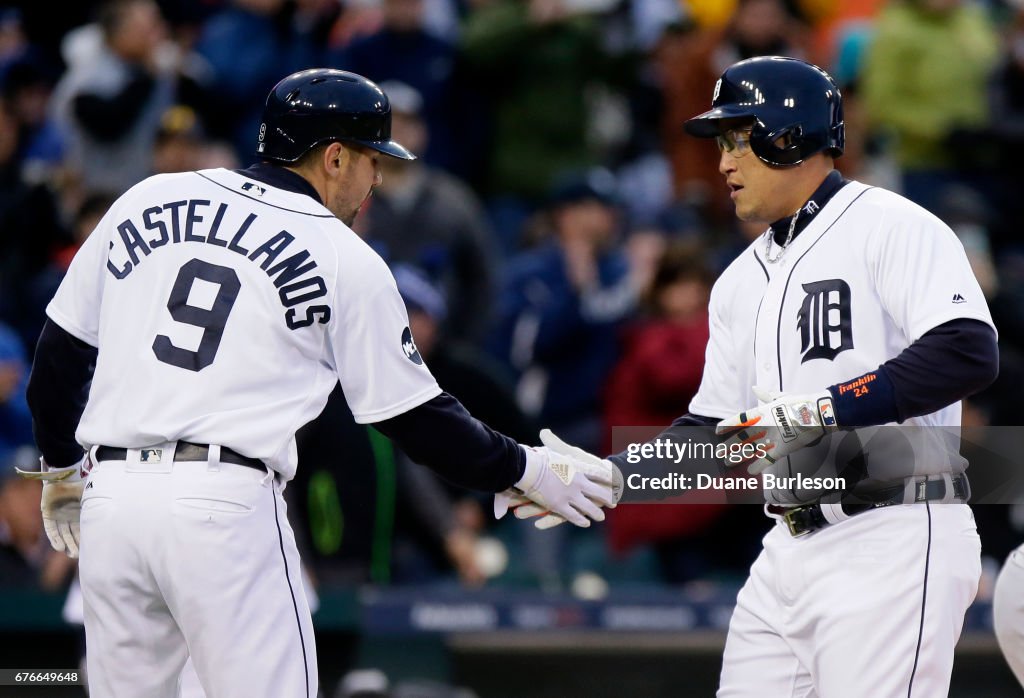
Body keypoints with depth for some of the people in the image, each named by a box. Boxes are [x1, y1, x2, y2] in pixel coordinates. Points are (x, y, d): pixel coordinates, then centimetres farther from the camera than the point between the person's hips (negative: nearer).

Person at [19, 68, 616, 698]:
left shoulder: (147, 201, 13)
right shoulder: (345, 260, 2)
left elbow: (60, 349, 16)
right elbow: (417, 418, 7)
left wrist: (61, 467, 29)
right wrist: (525, 471, 20)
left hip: (109, 500, 5)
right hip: (226, 504, -5)